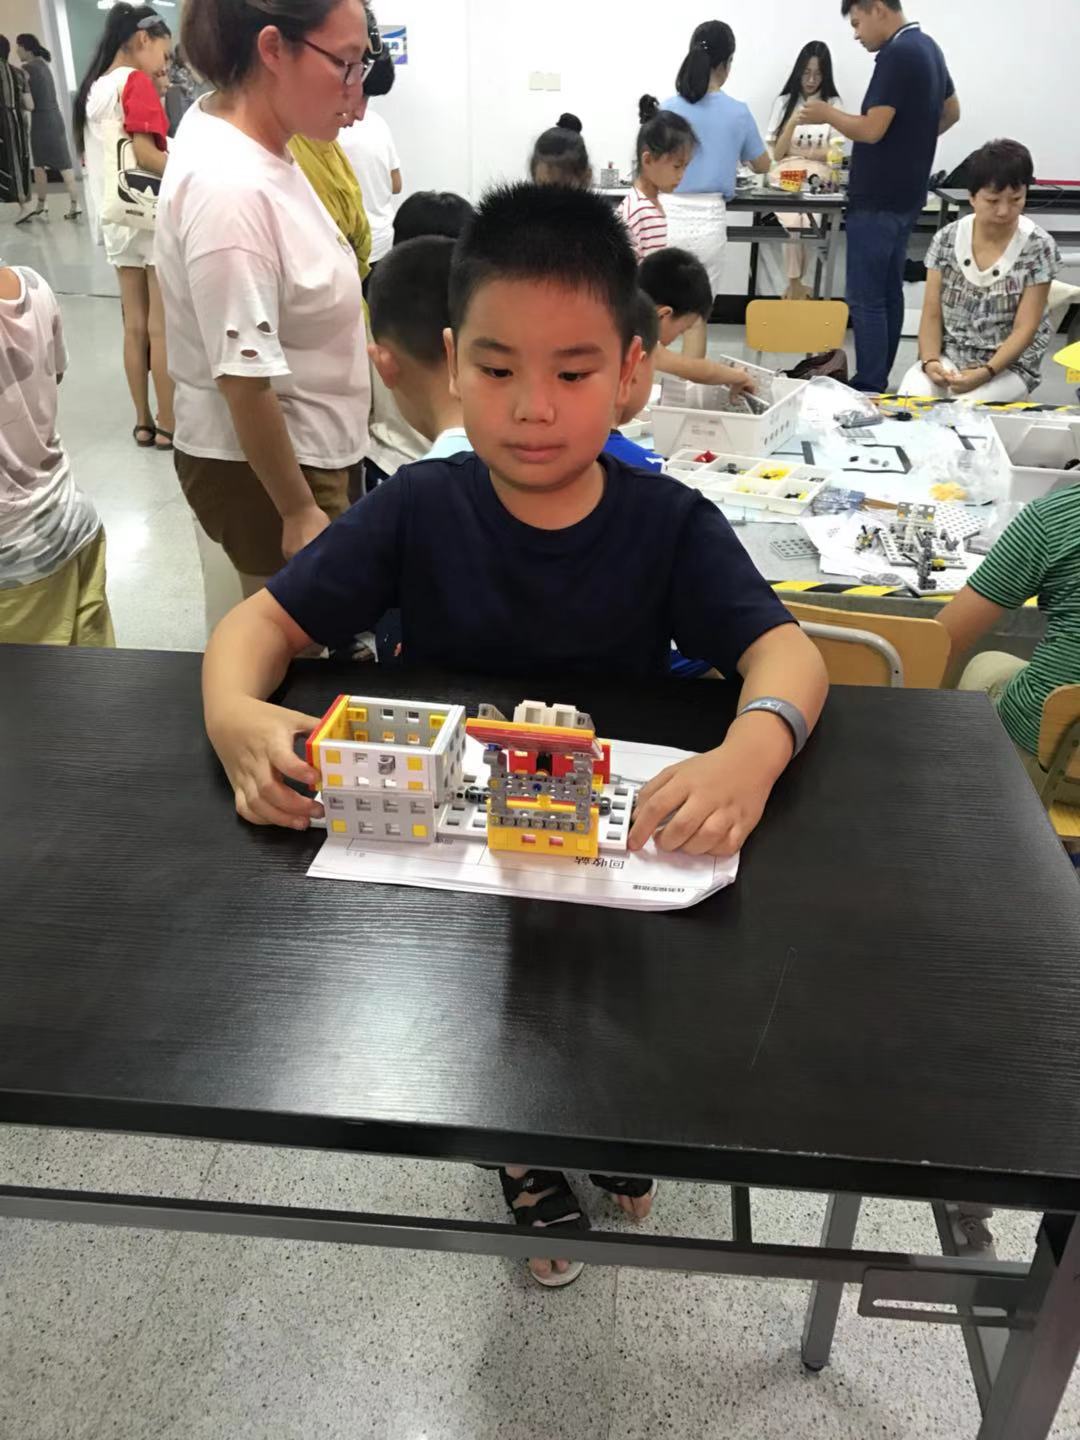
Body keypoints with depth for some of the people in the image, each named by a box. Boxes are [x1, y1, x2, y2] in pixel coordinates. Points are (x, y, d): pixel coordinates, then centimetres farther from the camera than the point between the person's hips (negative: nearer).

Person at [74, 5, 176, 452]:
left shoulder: (93, 88, 16)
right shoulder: (136, 82, -8)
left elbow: (94, 157, 19)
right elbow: (145, 155, -19)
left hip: (117, 219, 8)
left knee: (135, 326, 11)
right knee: (164, 328, -3)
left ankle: (143, 422, 16)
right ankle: (168, 425, 2)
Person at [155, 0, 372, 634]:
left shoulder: (253, 144, 3)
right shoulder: (230, 187, -27)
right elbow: (243, 378, -26)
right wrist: (299, 511, -19)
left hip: (302, 448, 9)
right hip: (263, 468, -9)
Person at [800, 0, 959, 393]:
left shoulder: (896, 55, -17)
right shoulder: (928, 48, 15)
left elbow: (872, 129, -22)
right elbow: (951, 113, 25)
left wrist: (827, 114, -7)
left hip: (878, 198, -10)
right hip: (905, 194, 10)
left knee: (866, 299, -8)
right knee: (889, 292, 12)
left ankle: (870, 391, -6)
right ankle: (879, 383, 18)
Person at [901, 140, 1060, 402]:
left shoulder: (1038, 248, -8)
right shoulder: (947, 240, 0)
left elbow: (1025, 329, -11)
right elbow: (932, 315, -1)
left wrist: (984, 374, -26)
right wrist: (930, 361, -20)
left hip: (1010, 366, -2)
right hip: (948, 357, 2)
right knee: (910, 399, -30)